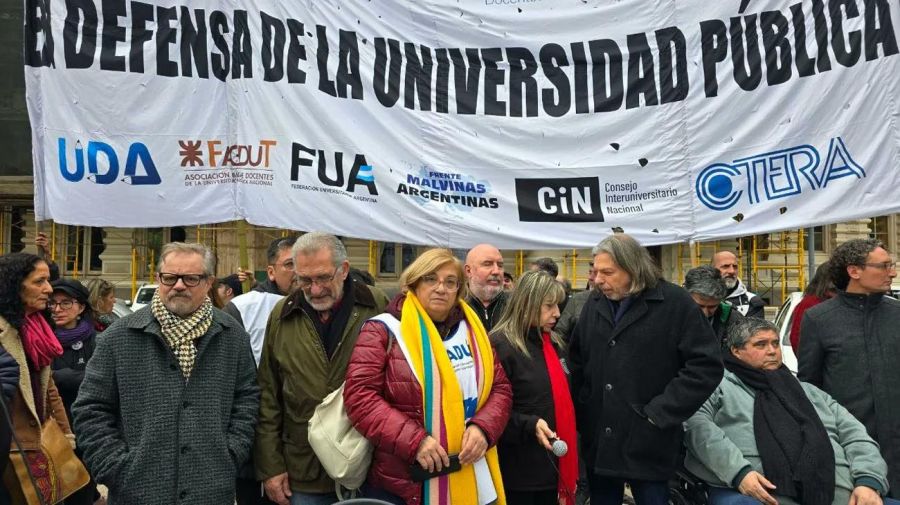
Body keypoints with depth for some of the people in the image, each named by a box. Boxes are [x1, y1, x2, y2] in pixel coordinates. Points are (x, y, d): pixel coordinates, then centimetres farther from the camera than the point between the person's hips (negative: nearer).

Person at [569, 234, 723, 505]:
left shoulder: (675, 302, -9)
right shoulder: (594, 304, 7)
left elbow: (706, 365, -12)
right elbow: (577, 361, 16)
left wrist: (661, 413, -14)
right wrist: (580, 410, 5)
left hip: (648, 444, -5)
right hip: (597, 441, 5)